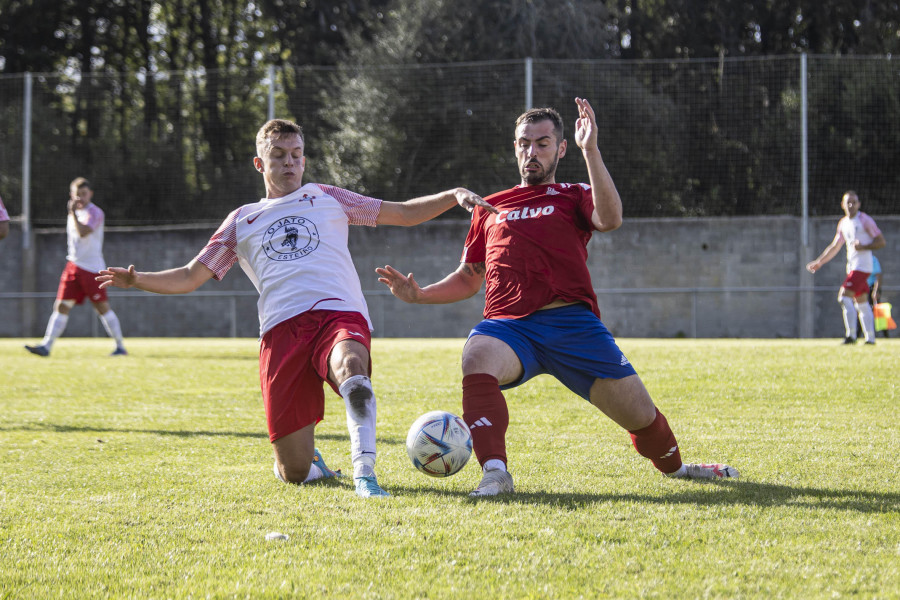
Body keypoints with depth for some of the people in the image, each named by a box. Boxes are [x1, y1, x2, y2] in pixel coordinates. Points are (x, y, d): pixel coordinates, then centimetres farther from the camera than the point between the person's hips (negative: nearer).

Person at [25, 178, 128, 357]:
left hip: (92, 267, -7)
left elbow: (83, 232, -24)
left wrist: (73, 213, -18)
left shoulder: (94, 212, -8)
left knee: (102, 307, -5)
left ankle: (120, 347, 4)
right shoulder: (74, 214, 17)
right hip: (73, 265, 7)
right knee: (61, 305, -2)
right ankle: (47, 345, -6)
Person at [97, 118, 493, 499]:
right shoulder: (242, 221, 26)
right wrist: (136, 279, 6)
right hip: (282, 328, 1)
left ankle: (364, 471, -39)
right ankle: (311, 461, 30)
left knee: (351, 367, -42)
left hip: (340, 314, -1)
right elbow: (190, 277, 24)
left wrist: (454, 196, 8)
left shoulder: (325, 199, 25)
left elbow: (405, 213, 25)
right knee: (294, 473, -5)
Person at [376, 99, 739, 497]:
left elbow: (610, 219, -8)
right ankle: (494, 475, -43)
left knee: (640, 414, -3)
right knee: (477, 357, -36)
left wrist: (590, 150, -13)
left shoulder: (574, 197, 16)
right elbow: (469, 280, 30)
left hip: (572, 322, -1)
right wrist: (418, 295, 13)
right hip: (508, 325, 1)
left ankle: (673, 467, 30)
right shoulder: (490, 208, 25)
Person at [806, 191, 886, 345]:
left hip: (862, 266, -8)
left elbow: (881, 242, -8)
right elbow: (835, 246, 24)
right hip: (852, 267, 8)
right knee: (861, 302, 10)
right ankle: (870, 338, 14)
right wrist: (819, 262, 21)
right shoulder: (843, 223, 15)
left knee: (844, 296, -16)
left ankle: (850, 335, -17)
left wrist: (863, 246, -21)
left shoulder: (865, 220, -7)